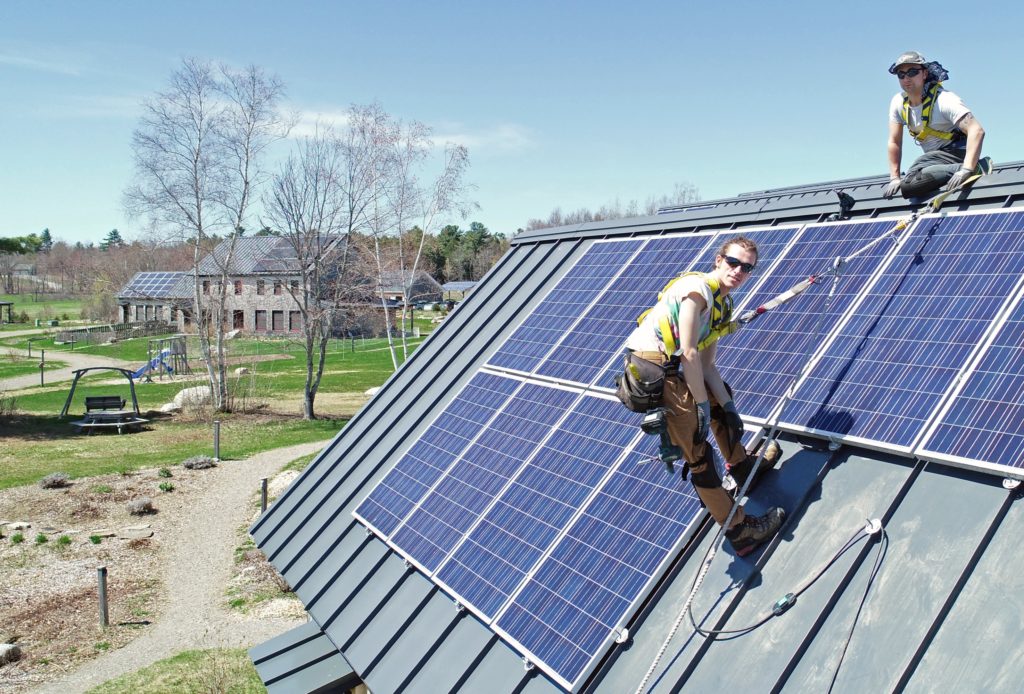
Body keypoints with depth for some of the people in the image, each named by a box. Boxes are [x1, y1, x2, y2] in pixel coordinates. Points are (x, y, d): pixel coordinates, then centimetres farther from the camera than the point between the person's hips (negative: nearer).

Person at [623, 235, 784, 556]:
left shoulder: (724, 304, 14)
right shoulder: (698, 287, -15)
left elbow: (707, 365, 14)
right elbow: (689, 353, -20)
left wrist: (727, 406, 7)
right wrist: (702, 405, -15)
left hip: (670, 367, 10)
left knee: (722, 395, 29)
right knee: (699, 454, -4)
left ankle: (743, 466, 50)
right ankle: (739, 531, 6)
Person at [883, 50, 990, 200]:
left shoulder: (944, 99, -18)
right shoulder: (898, 102, 1)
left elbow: (977, 131, -28)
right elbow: (894, 142, 7)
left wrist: (966, 170, -40)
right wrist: (895, 178, -2)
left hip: (954, 152, -8)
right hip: (934, 157, 9)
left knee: (909, 185, -28)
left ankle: (974, 167, -22)